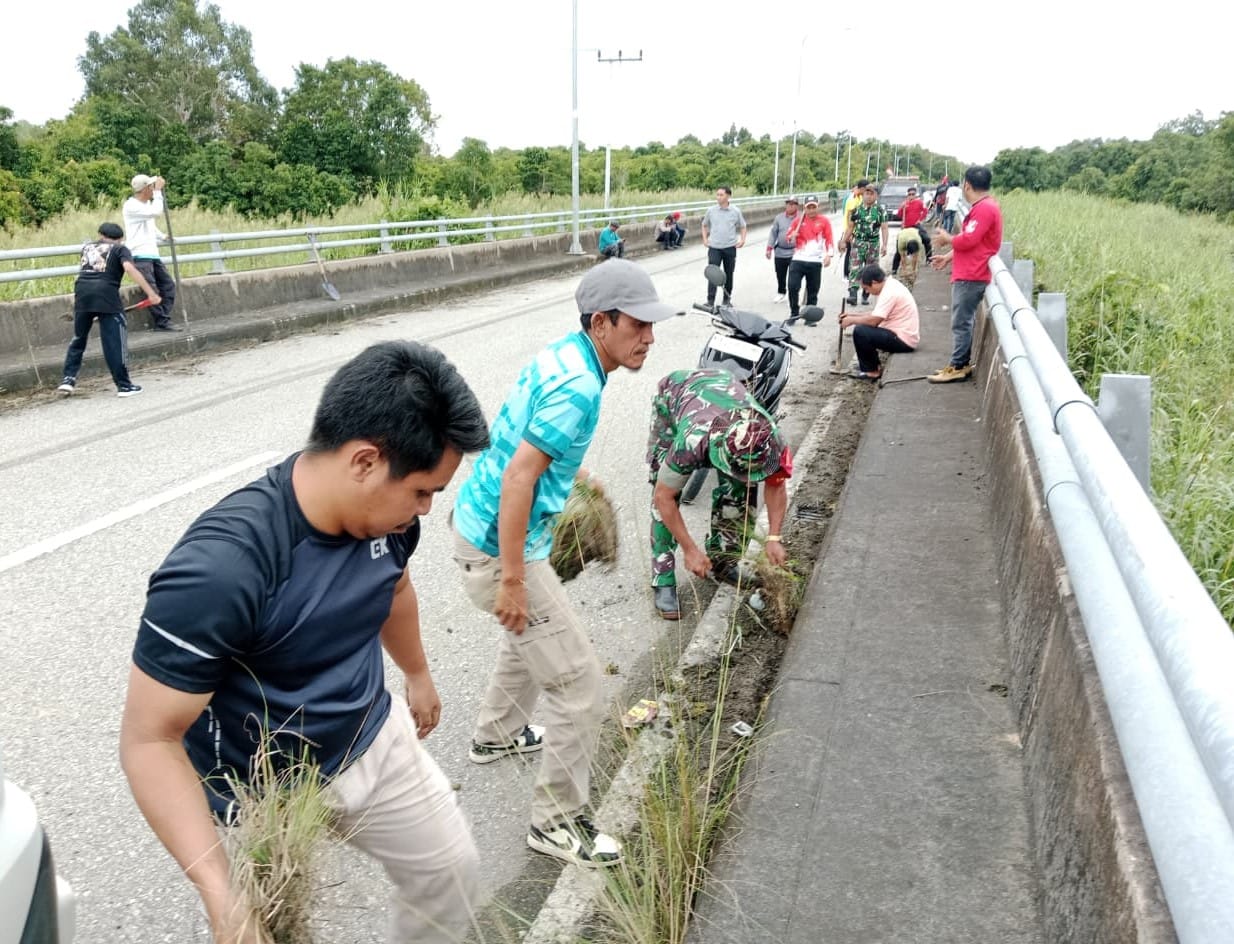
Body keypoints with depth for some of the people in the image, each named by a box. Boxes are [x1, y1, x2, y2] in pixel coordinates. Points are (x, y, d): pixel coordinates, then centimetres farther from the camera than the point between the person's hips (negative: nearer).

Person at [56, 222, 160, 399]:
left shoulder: (87, 247, 28)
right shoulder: (120, 249, 14)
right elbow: (130, 268, -6)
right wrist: (151, 293, -12)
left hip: (82, 291, 4)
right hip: (106, 292, -4)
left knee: (78, 338, 19)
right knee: (114, 341, -1)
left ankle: (68, 378, 17)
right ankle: (124, 385, 2)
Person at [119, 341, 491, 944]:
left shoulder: (385, 509, -16)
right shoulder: (218, 570, -36)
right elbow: (149, 741, -27)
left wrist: (417, 674, 24)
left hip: (374, 741, 6)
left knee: (452, 873, 18)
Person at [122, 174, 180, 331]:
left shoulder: (147, 204, 18)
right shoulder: (131, 206, -12)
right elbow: (156, 212, -24)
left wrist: (162, 237, 18)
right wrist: (158, 191, -17)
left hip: (153, 254, 9)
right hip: (140, 255, -9)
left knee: (168, 284, 5)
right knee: (152, 290, -11)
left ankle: (163, 321, 8)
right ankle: (161, 322, -5)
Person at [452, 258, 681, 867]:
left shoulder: (563, 355, 5)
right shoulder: (579, 387, -25)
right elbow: (518, 479, -28)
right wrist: (511, 580, -25)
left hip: (478, 521, 11)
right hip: (499, 545, -11)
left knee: (530, 633, 34)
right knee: (577, 684, -2)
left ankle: (495, 735, 54)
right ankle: (557, 821, 14)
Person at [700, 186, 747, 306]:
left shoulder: (735, 211, 0)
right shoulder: (711, 211, 1)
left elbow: (742, 227, 11)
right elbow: (704, 225, 16)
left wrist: (742, 239, -3)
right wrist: (705, 239, 5)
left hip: (730, 247, 1)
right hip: (714, 247, -1)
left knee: (728, 275, 11)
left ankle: (727, 299, 24)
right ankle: (710, 301, -7)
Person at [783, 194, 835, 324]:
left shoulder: (824, 221, 2)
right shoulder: (798, 220, 7)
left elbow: (829, 240, 1)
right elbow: (789, 238, 13)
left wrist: (828, 255, -11)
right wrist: (792, 236, -9)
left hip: (815, 261, -1)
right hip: (798, 259, 1)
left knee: (813, 291, 4)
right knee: (793, 286, -9)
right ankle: (794, 313, 8)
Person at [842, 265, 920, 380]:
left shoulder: (889, 292, -21)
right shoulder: (890, 285, 10)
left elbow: (874, 320, -24)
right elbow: (876, 315, 17)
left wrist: (852, 320, -9)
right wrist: (853, 316, 11)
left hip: (904, 340, -11)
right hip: (904, 336, 11)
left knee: (860, 331, -18)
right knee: (864, 327, 16)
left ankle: (871, 371, -4)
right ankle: (871, 365, 18)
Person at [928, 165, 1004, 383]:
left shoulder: (984, 208, -16)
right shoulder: (983, 207, 18)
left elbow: (968, 241, -22)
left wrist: (946, 238, -5)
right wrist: (948, 257, 22)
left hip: (971, 277, -11)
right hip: (968, 274, 11)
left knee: (961, 322, -8)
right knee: (963, 321, 12)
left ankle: (958, 367, -4)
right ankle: (960, 364, 17)